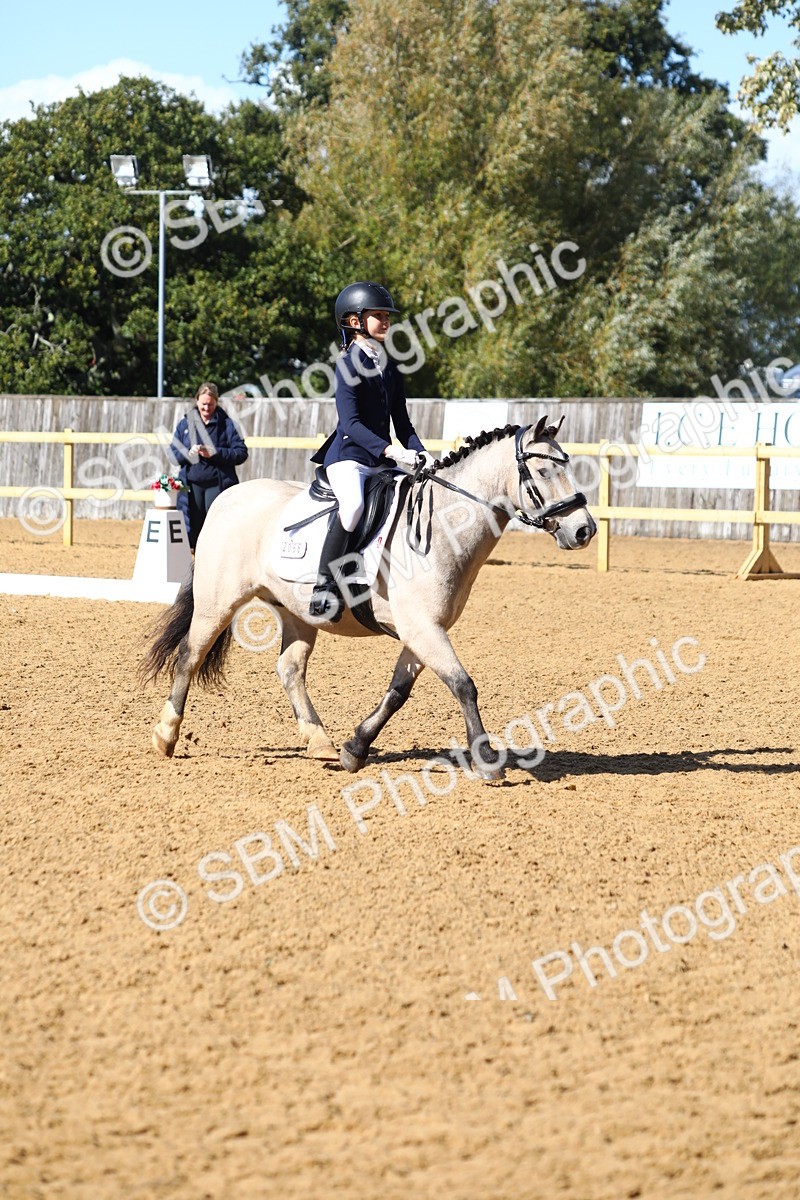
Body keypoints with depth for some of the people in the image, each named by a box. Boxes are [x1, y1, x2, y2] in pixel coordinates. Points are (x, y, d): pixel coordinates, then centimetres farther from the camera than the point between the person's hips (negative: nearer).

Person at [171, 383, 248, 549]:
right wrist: (188, 453, -11)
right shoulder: (185, 423, 10)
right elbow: (173, 452, 11)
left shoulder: (226, 424, 1)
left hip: (217, 484, -3)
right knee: (193, 529, 4)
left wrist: (215, 453, -16)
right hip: (192, 484, 3)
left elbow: (241, 453, -3)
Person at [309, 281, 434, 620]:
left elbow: (401, 421, 16)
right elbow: (350, 422, -18)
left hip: (382, 461, 8)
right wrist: (388, 450, -28)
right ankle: (325, 583, -31)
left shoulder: (390, 367, 15)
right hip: (347, 456, -8)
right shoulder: (350, 364, -8)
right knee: (353, 503, -35)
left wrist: (418, 451, -2)